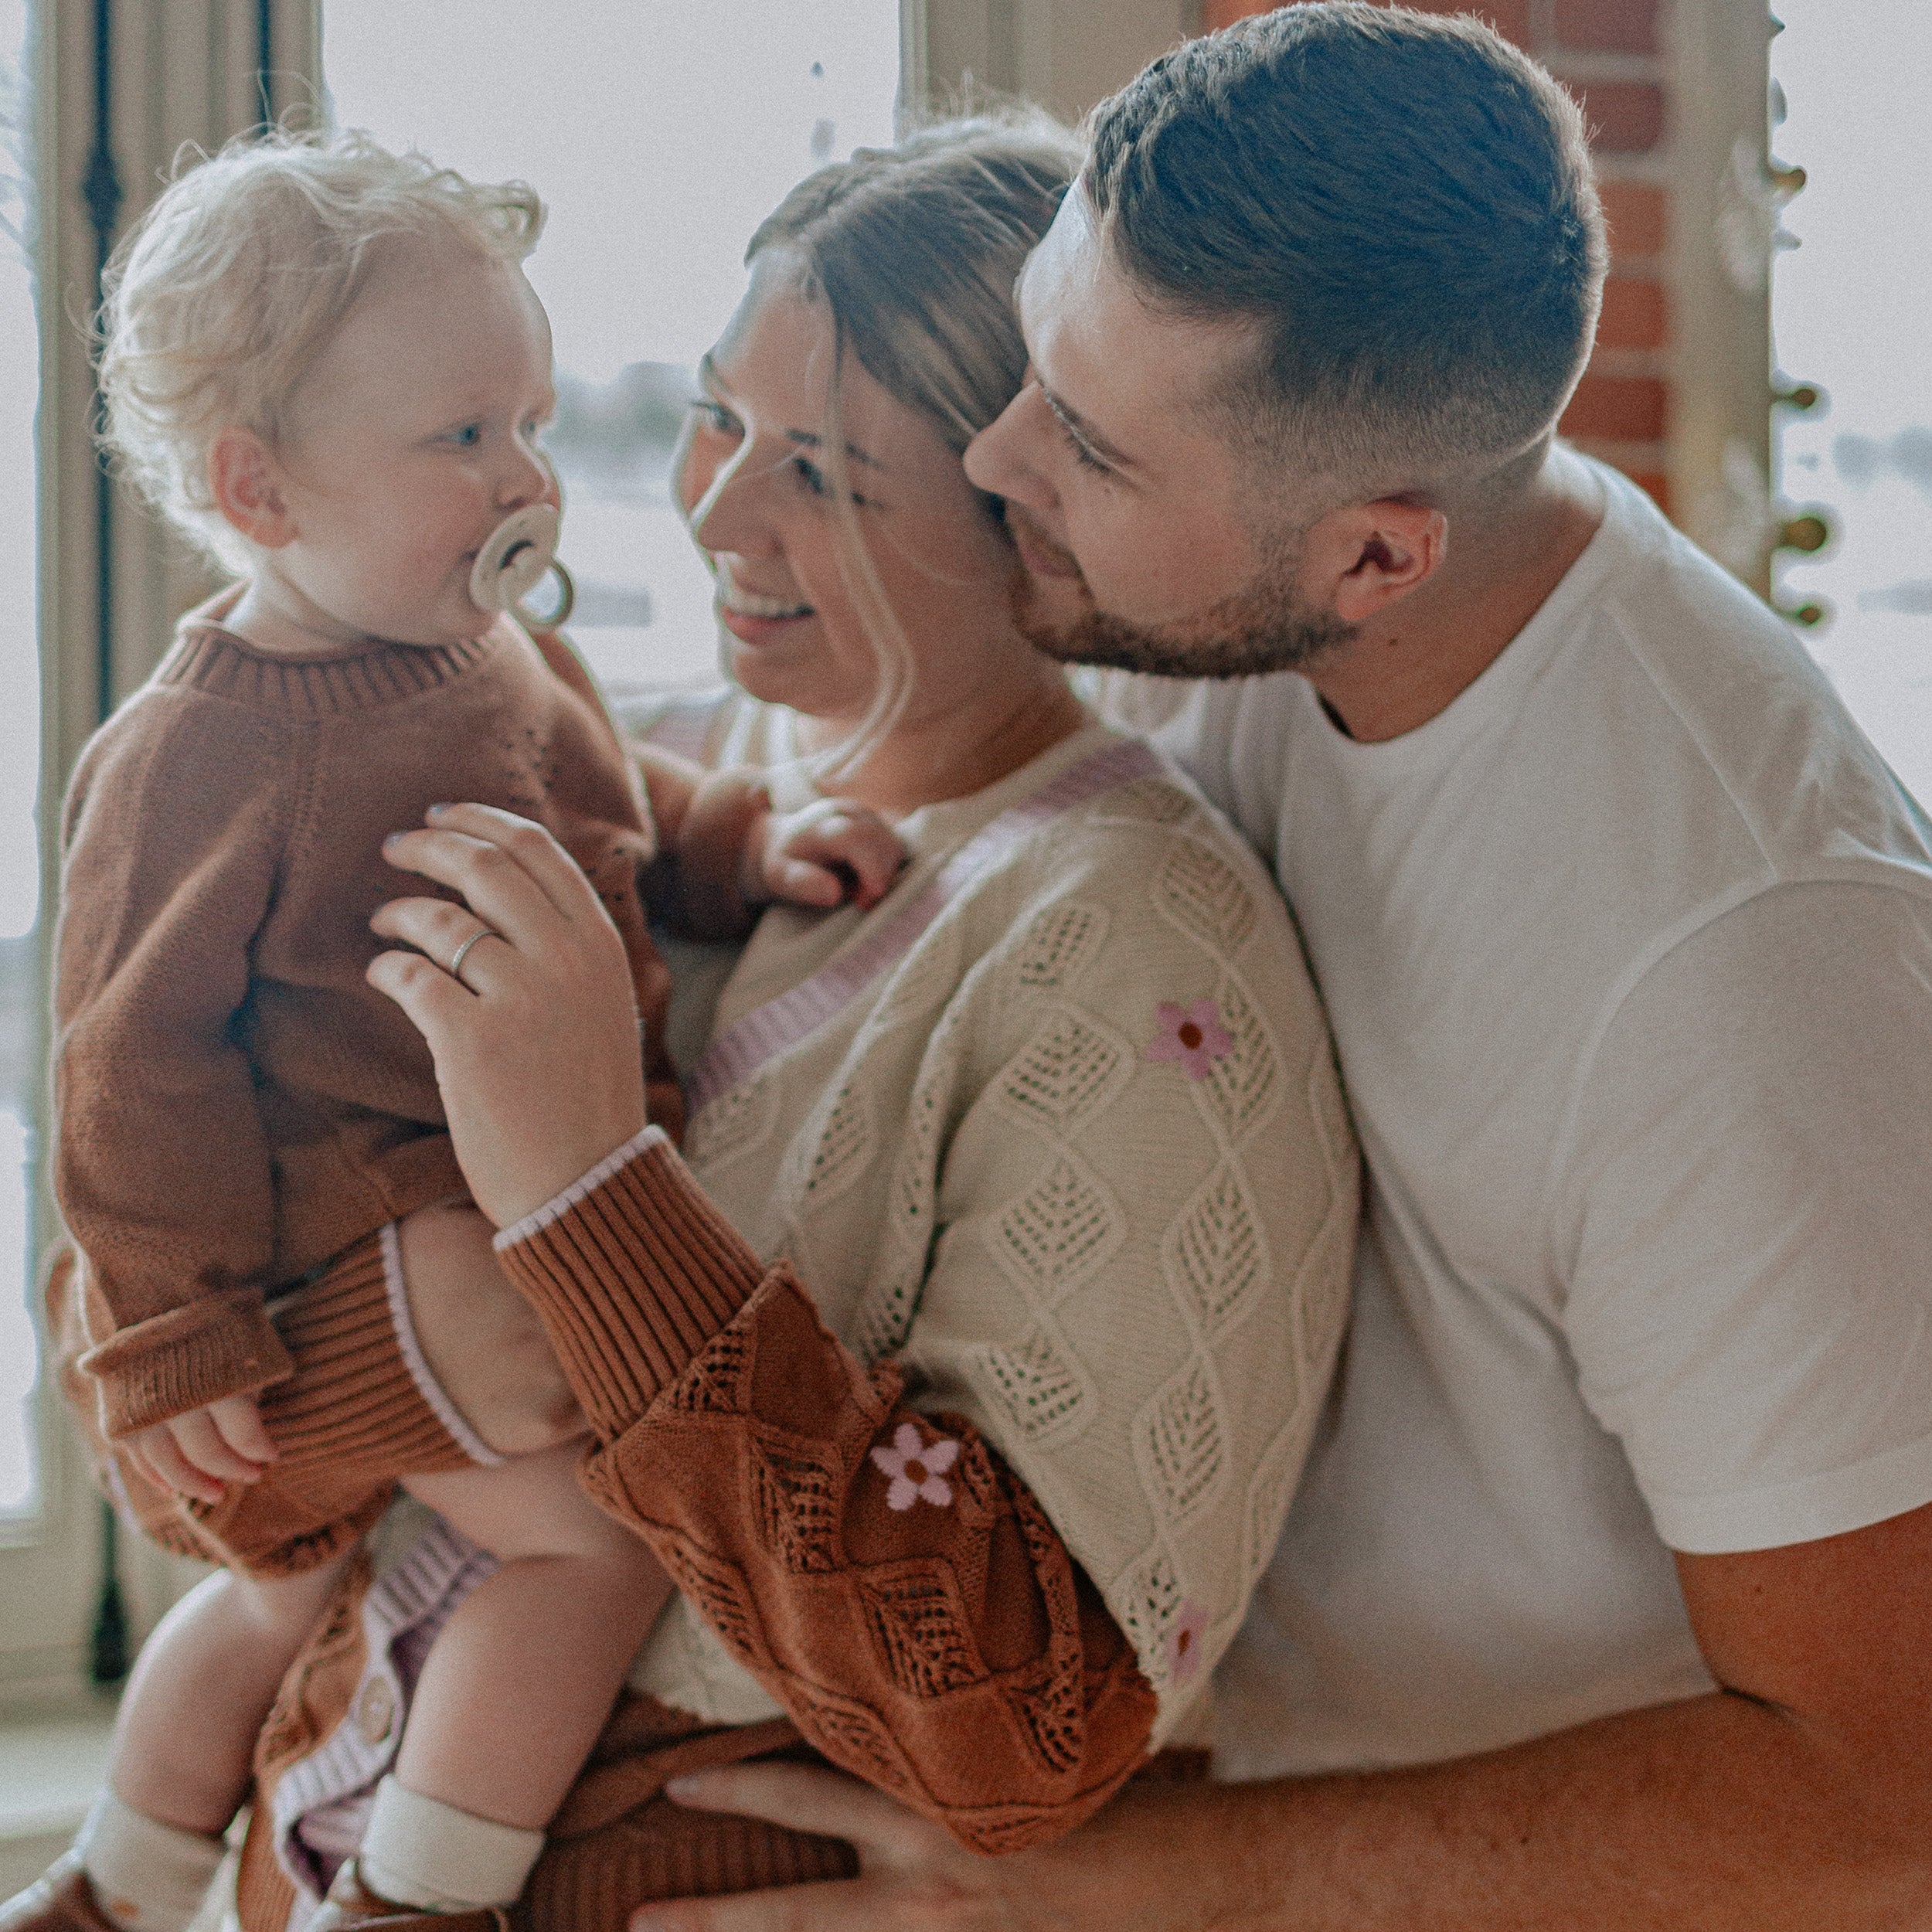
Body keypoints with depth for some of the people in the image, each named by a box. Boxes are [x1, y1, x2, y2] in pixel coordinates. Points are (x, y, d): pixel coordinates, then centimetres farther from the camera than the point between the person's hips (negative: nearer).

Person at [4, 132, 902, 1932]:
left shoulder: (506, 659, 5)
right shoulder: (192, 756, -20)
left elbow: (616, 807, 22)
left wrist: (753, 839, 1)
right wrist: (176, 1340, -16)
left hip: (512, 1213, 9)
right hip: (348, 1259, -9)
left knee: (287, 1581, 24)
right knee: (602, 1531, -17)